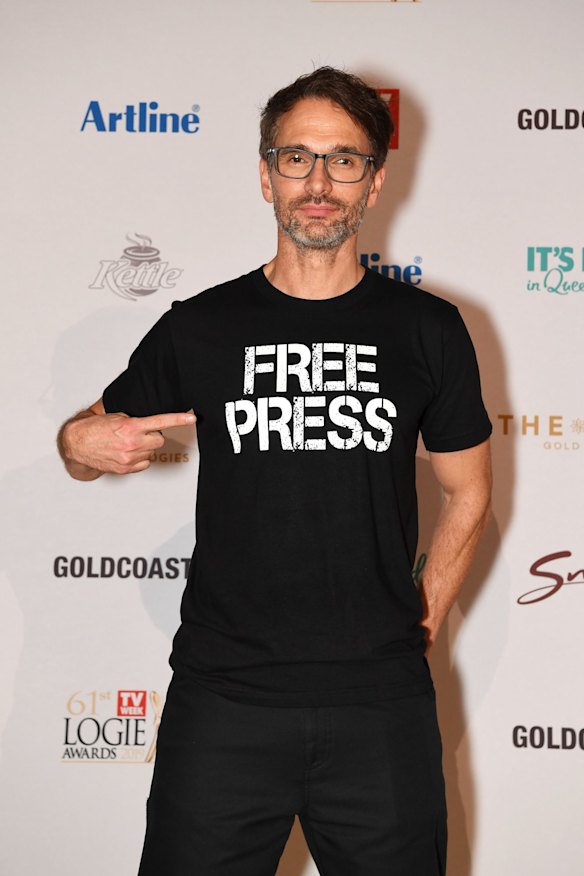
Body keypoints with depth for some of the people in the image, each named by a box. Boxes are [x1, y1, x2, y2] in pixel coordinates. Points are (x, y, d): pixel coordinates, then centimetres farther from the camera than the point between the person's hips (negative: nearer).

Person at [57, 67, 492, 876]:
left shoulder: (428, 330, 4)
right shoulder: (198, 328, 3)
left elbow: (467, 494, 13)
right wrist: (83, 443, -9)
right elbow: (89, 438, 13)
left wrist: (421, 622, 7)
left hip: (382, 704, 1)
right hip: (223, 698, 0)